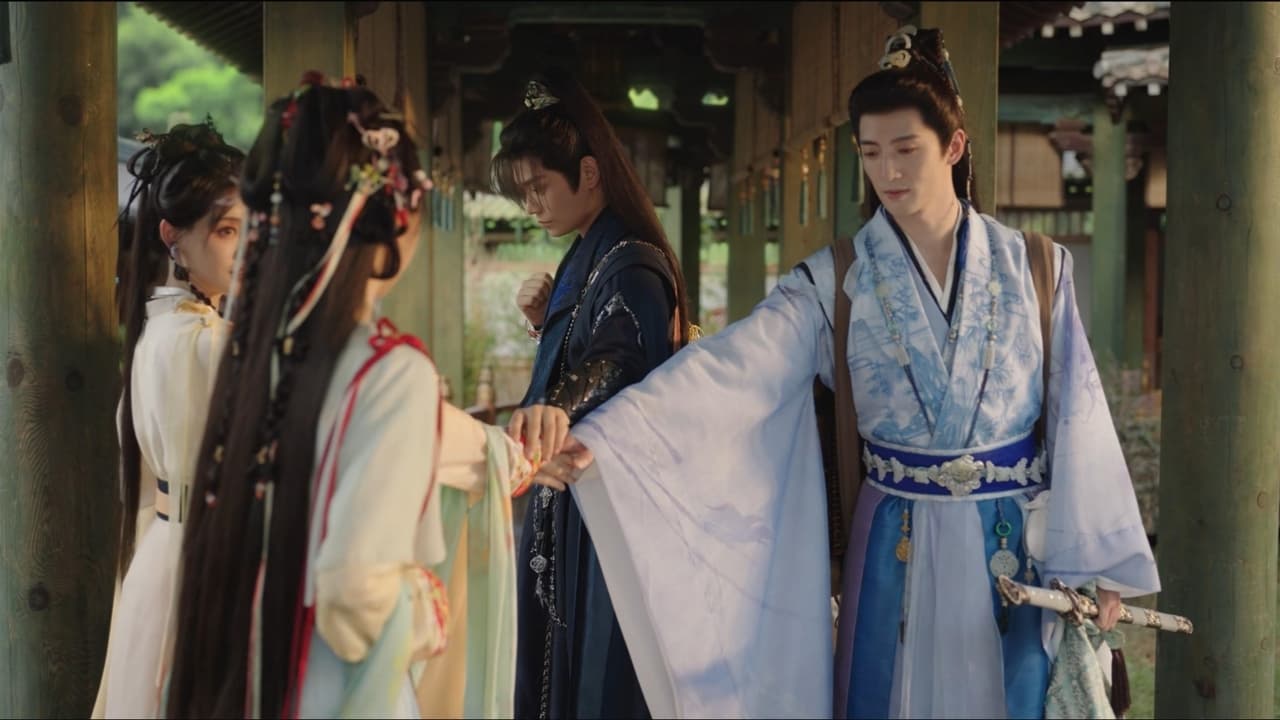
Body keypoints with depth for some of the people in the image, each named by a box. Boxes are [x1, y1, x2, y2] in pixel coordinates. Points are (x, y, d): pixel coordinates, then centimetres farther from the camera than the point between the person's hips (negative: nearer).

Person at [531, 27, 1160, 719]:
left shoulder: (1033, 268, -1)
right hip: (898, 549, 0)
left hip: (1016, 543, 1)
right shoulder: (834, 283, -5)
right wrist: (597, 438, -31)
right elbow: (728, 371, -17)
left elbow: (1077, 412, 0)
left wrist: (1099, 558, -1)